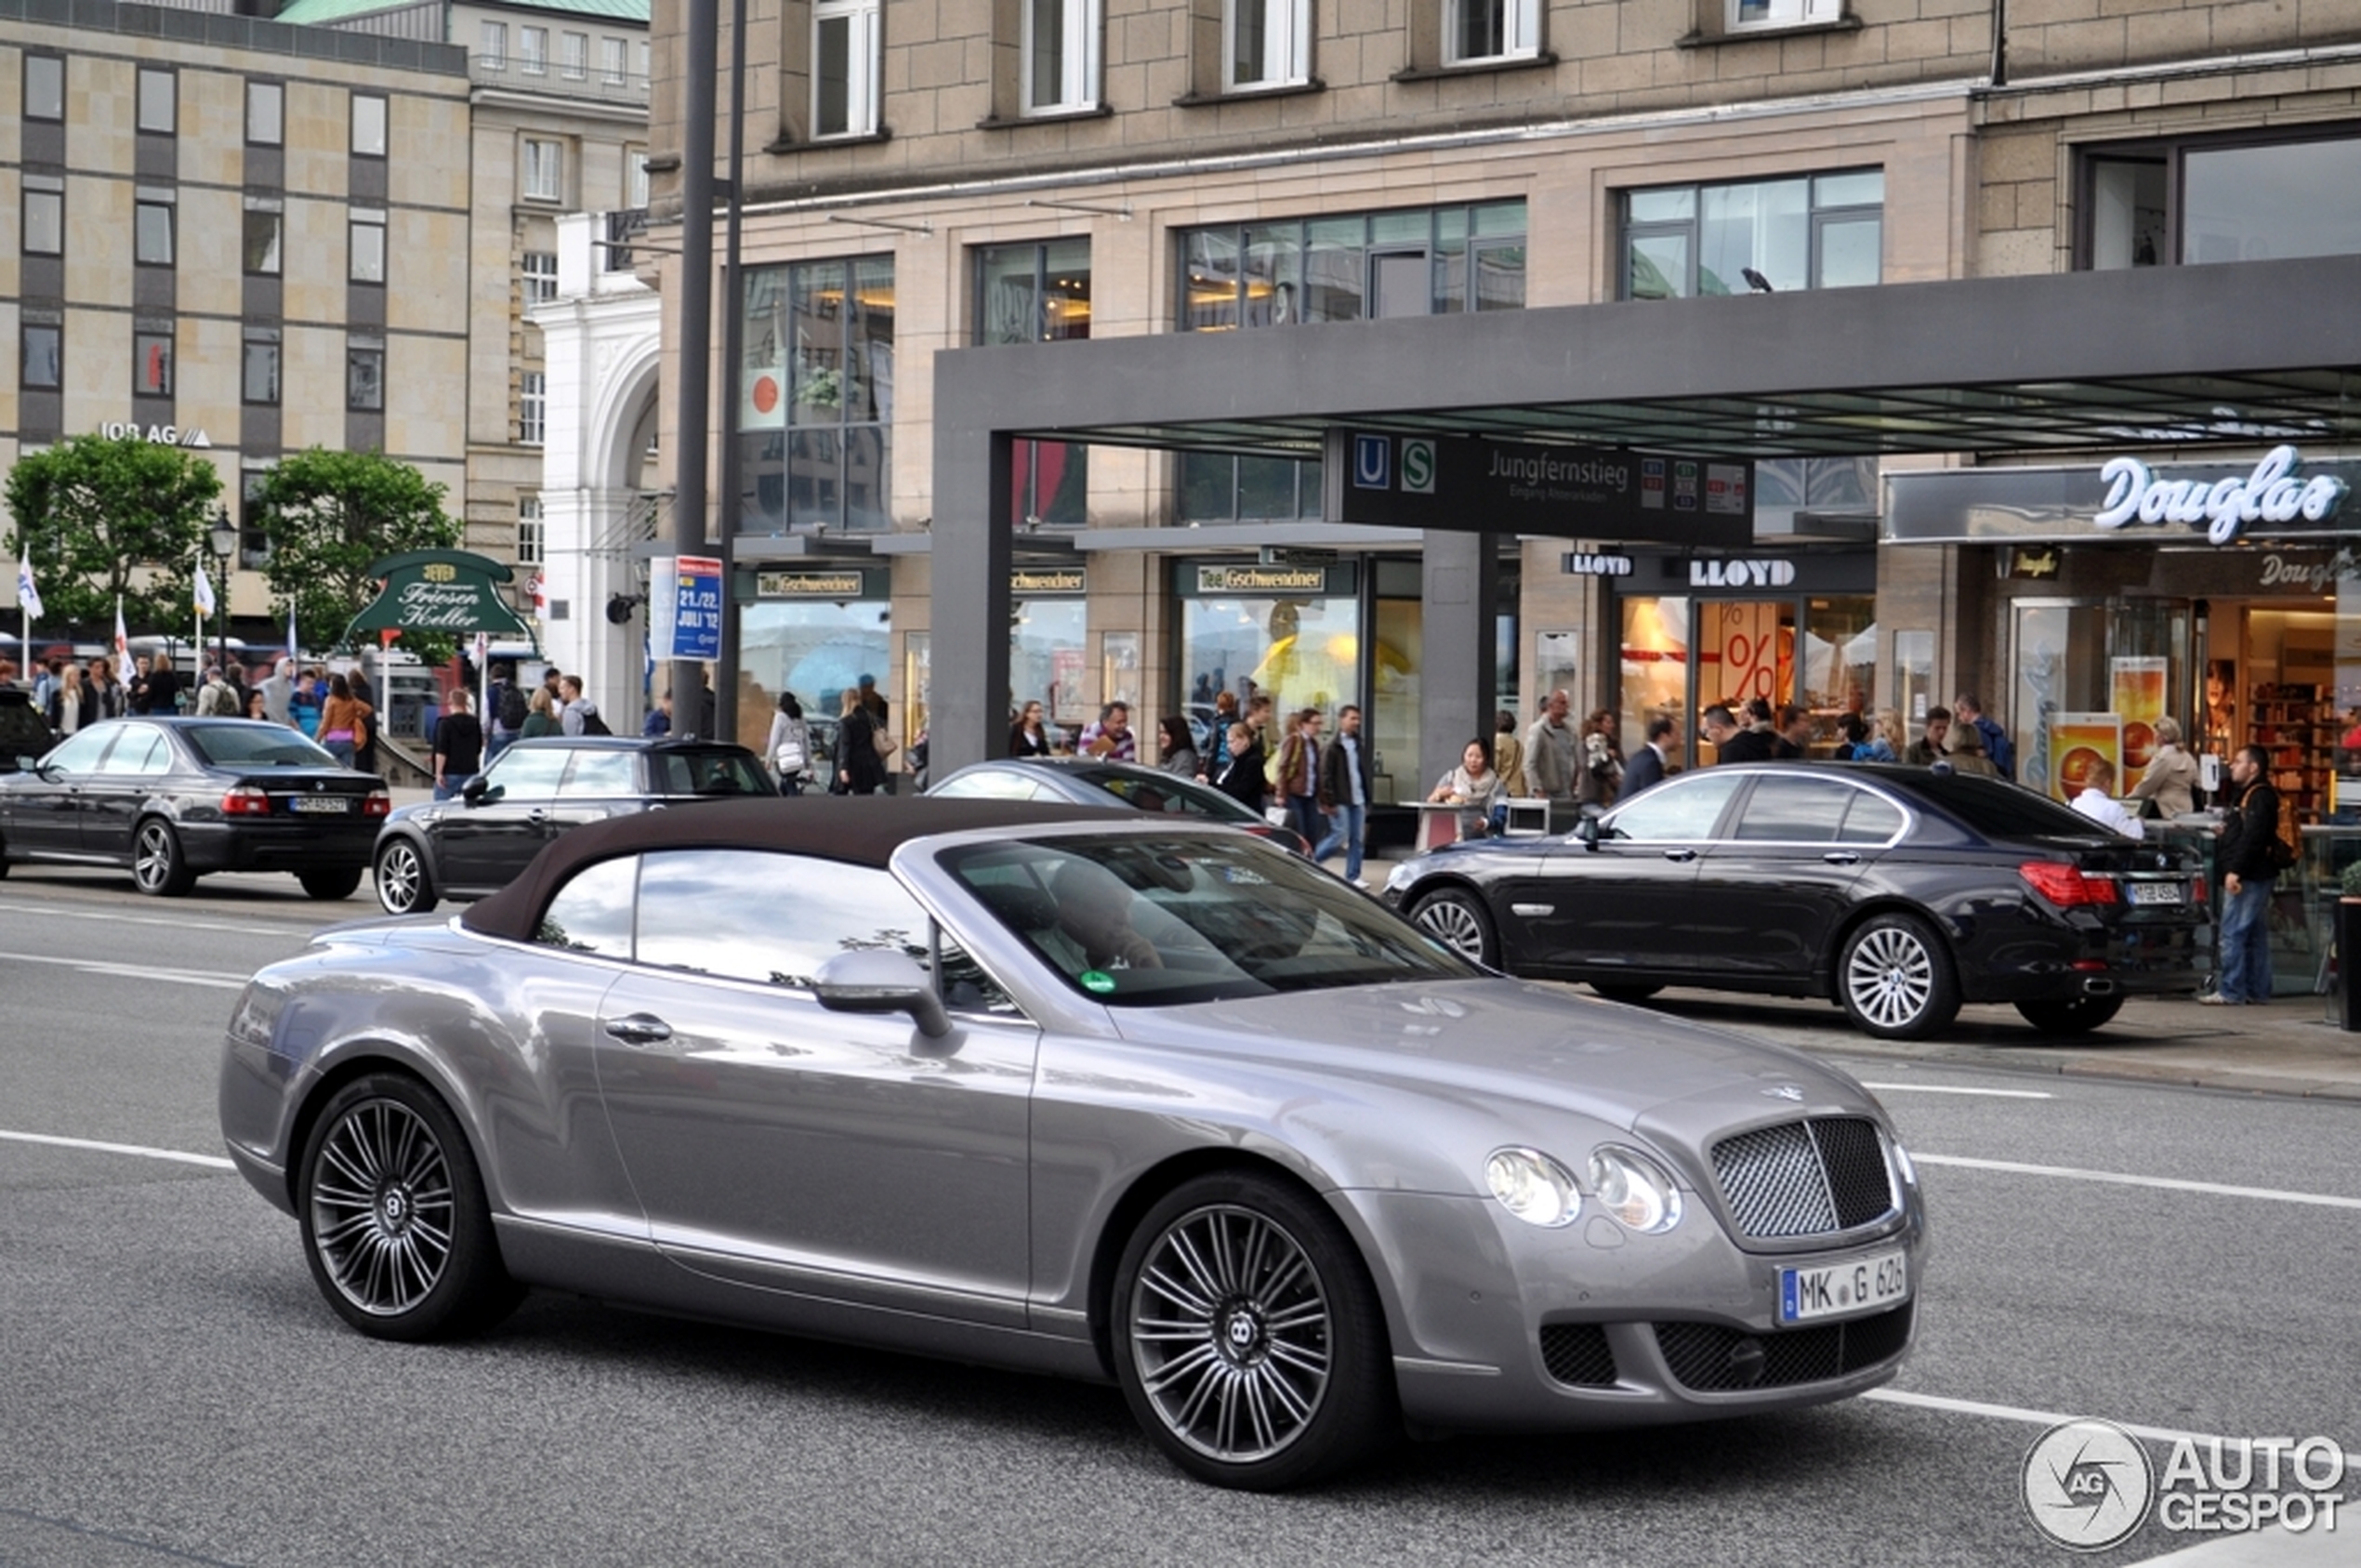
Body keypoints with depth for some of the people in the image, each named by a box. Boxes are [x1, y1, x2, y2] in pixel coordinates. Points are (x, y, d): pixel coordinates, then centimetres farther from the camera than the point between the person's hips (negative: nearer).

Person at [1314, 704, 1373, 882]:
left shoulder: (1360, 747, 13)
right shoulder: (1333, 747, -7)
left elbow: (1368, 773, 17)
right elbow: (1325, 776, -10)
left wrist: (1369, 798, 9)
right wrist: (1328, 802, -15)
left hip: (1358, 800, 6)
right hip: (1340, 801, -6)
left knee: (1356, 840, 5)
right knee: (1340, 837, -9)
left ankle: (1353, 877, 10)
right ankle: (1311, 861, 9)